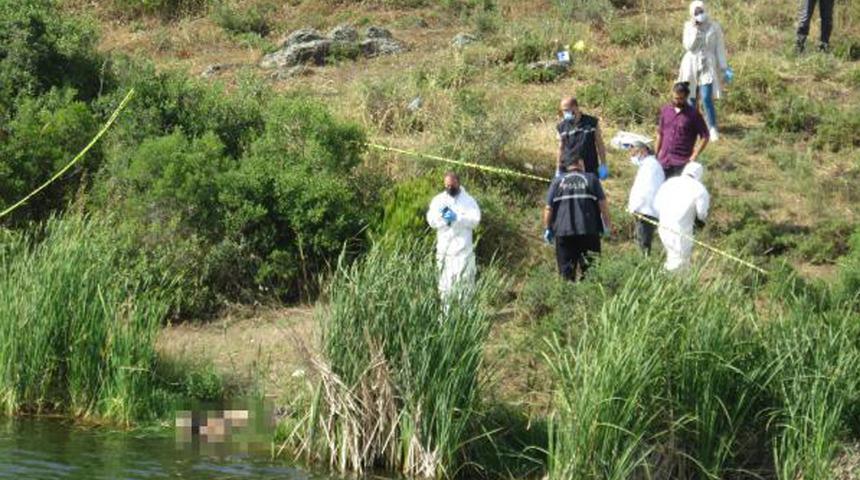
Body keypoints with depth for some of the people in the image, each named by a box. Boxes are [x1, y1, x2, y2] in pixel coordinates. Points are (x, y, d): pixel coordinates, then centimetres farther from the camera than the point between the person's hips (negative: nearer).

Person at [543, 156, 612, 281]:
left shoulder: (557, 181, 10)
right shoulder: (591, 179, 7)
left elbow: (548, 208, 4)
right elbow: (602, 204, 1)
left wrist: (547, 229, 11)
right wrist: (607, 225, 7)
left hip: (563, 232, 1)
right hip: (588, 231, -1)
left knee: (566, 268, 6)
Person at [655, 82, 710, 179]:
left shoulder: (693, 115, -4)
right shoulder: (665, 111, 8)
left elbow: (705, 137, -2)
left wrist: (695, 156, -9)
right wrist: (655, 156, 11)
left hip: (681, 164, -4)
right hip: (663, 162, 4)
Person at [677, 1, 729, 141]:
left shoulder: (714, 27, -2)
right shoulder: (689, 27, 2)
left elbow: (720, 48, 0)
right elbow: (688, 46, -9)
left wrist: (724, 68, -1)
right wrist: (696, 30, -16)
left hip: (707, 66, -2)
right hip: (691, 65, 2)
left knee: (707, 98, -14)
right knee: (691, 99, 6)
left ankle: (713, 129, -6)